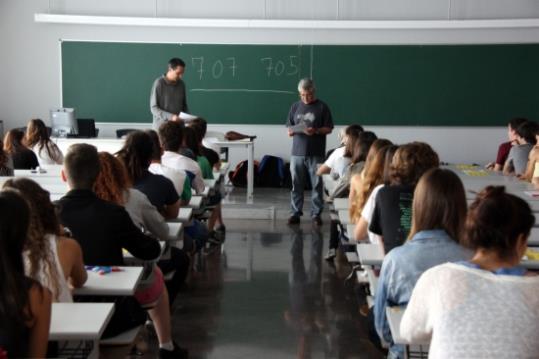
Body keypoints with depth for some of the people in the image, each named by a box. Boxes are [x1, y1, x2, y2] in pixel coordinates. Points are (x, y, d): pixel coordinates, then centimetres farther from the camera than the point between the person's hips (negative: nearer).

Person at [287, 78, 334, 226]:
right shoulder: (295, 107, 10)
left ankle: (316, 214, 8)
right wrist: (292, 131, -9)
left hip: (316, 154, -2)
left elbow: (329, 129, -1)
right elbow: (289, 129, 13)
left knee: (317, 185, 1)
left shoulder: (322, 107, 1)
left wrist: (316, 131, -18)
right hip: (297, 153, 3)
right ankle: (295, 213, 13)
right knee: (296, 185, 5)